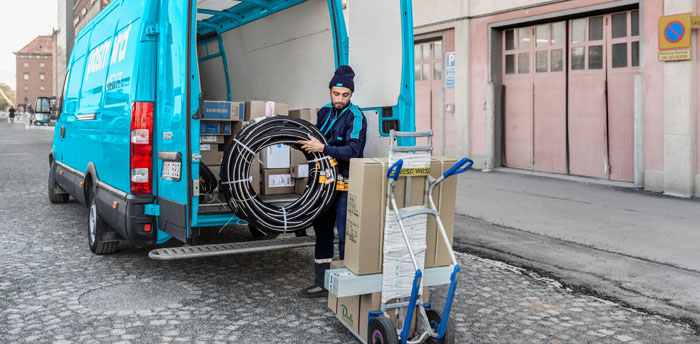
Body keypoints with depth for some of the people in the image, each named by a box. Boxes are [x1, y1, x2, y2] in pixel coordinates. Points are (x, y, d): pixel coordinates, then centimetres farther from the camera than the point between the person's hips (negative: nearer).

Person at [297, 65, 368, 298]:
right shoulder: (324, 112, 10)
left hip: (345, 185, -7)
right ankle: (322, 283, 23)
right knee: (322, 231, 12)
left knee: (345, 234, -4)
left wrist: (322, 148, -25)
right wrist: (308, 143, 8)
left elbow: (353, 151, -22)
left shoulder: (356, 117, -12)